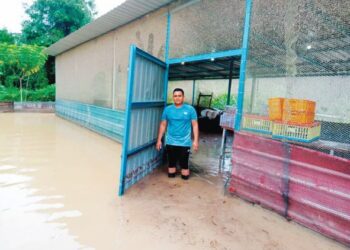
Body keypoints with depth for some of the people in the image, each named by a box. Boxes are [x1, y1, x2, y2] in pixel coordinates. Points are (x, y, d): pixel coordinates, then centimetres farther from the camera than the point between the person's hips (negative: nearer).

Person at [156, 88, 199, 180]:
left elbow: (195, 125, -2)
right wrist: (159, 140, 6)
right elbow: (163, 125, 8)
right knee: (171, 163, 13)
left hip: (184, 143, -2)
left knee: (184, 164, 4)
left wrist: (195, 141, -8)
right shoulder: (167, 109, 2)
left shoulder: (190, 109, -3)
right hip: (170, 142, 2)